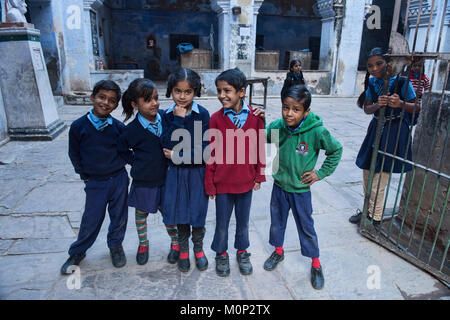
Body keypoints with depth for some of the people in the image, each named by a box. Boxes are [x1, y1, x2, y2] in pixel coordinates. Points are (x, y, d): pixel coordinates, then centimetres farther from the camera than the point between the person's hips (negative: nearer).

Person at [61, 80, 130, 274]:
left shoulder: (118, 127, -6)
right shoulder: (79, 126, -8)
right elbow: (74, 154, 3)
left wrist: (119, 165, 2)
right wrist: (85, 176, 4)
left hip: (119, 179, 1)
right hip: (94, 183, -1)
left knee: (119, 216, 13)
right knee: (91, 219, 7)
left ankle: (116, 246, 37)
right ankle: (77, 252, 31)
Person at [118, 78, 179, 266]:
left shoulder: (166, 117, -10)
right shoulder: (132, 130, -15)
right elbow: (122, 151, 3)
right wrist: (137, 163, -5)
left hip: (165, 178, 1)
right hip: (143, 181, -1)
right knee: (141, 213, 18)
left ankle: (175, 243, 35)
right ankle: (143, 244, 41)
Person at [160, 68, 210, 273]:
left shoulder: (202, 114, -9)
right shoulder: (168, 115, -2)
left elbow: (202, 148, -14)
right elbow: (167, 145, -15)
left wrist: (179, 156, -14)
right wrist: (178, 120, -19)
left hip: (197, 172, -2)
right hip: (176, 173, 2)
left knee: (197, 212, 9)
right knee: (180, 213, 11)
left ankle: (198, 248, 34)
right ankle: (183, 250, 34)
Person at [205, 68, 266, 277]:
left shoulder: (255, 116, -7)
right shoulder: (216, 118, -9)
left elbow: (259, 148, 1)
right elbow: (211, 153, -5)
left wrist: (259, 176, 4)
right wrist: (209, 183, -3)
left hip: (246, 181, 1)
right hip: (222, 182, -1)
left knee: (243, 221, 19)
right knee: (222, 223, 15)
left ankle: (242, 252, 42)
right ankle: (221, 254, 38)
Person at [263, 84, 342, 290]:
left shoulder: (317, 131, -21)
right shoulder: (277, 126, -13)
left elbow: (336, 150, -5)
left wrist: (321, 173, -8)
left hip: (301, 190, -3)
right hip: (279, 186, 3)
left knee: (306, 227, 12)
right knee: (277, 221, 20)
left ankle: (316, 265, 34)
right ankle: (278, 251, 46)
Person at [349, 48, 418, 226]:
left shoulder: (401, 80, -14)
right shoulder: (372, 81, 1)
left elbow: (417, 108, -9)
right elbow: (367, 109, 1)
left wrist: (401, 104, -29)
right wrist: (377, 104, -21)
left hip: (395, 129, -6)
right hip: (377, 127, 6)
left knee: (378, 180, -4)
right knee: (367, 173, 13)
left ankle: (375, 218, 13)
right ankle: (369, 210, 32)